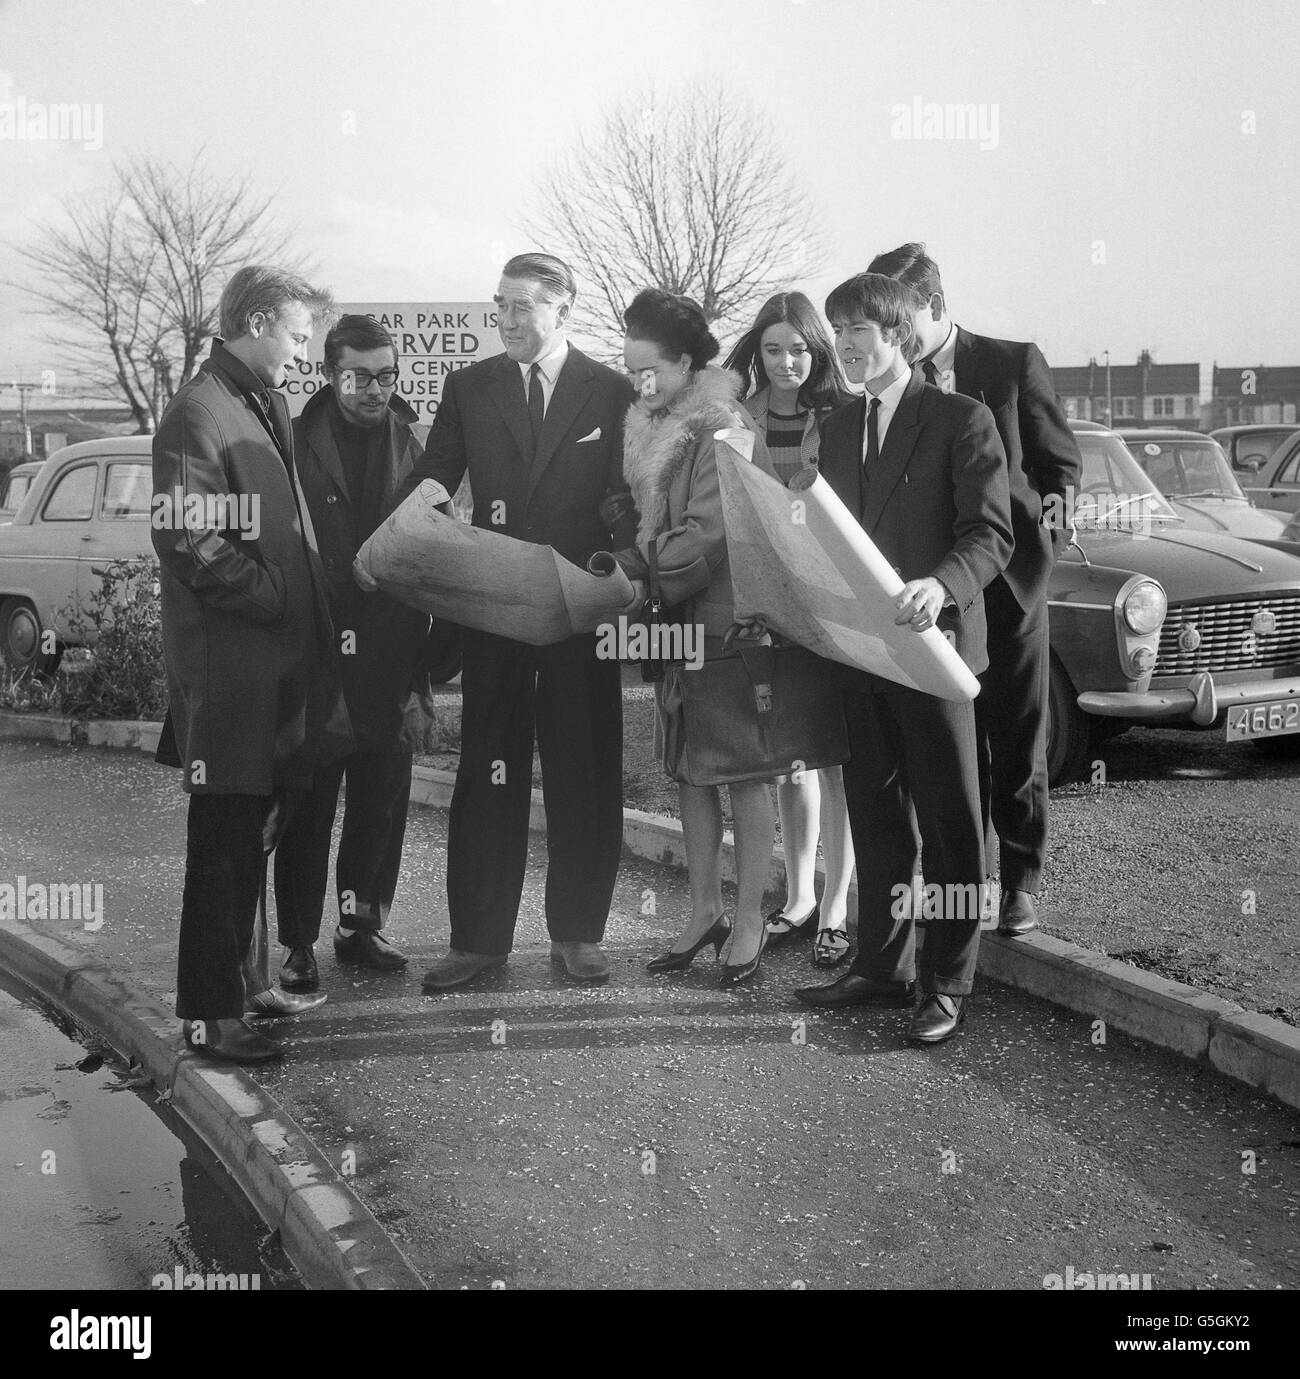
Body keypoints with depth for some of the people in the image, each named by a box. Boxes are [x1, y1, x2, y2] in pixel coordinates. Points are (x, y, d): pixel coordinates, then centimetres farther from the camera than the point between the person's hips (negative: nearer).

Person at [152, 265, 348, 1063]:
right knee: (224, 844, -2)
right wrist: (274, 597, -15)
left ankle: (236, 981, 28)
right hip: (229, 670, -9)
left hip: (280, 665, 9)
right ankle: (210, 1014, 7)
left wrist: (304, 601, 12)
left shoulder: (268, 408, 17)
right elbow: (188, 543, -21)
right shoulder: (200, 415, -13)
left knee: (249, 840, 16)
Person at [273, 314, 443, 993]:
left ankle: (361, 925, 26)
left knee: (381, 802, 11)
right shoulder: (295, 445, -3)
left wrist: (419, 675, 2)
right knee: (309, 803, 3)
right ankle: (299, 943, 13)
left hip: (390, 661, 3)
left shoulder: (413, 449, 6)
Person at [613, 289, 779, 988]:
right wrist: (627, 558, 1)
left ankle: (749, 920, 10)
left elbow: (709, 532, -20)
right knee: (689, 767, 11)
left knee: (743, 770, 2)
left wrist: (631, 565, -19)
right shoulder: (648, 427, 9)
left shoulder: (724, 427, -14)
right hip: (675, 622, 7)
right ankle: (704, 911, 21)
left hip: (728, 616, -7)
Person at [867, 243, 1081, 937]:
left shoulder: (1015, 363, -1)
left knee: (1017, 739, 4)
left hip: (1008, 575, -2)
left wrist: (1051, 515, -11)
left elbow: (1061, 458, 6)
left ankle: (1021, 880, 14)